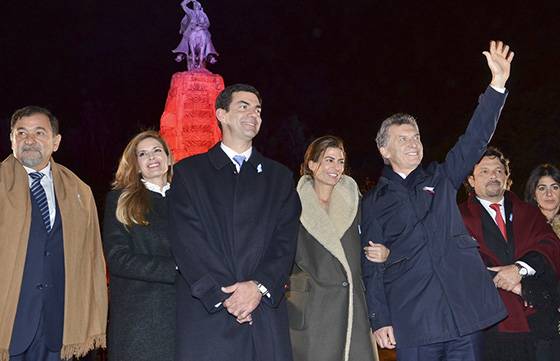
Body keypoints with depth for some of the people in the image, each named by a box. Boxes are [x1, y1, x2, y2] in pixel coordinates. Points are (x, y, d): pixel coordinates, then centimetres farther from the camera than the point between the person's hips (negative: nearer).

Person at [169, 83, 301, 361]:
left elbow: (285, 241, 5)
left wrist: (259, 286, -11)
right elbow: (186, 242, -3)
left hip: (266, 315, 2)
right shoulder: (188, 172, 8)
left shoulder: (279, 176, 15)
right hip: (206, 314, -2)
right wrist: (224, 294, -12)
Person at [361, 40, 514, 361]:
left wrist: (498, 84, -8)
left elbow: (475, 139, 3)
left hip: (464, 311, 2)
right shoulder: (375, 202, 9)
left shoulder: (441, 178, 14)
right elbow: (372, 267, 6)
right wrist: (380, 320, -2)